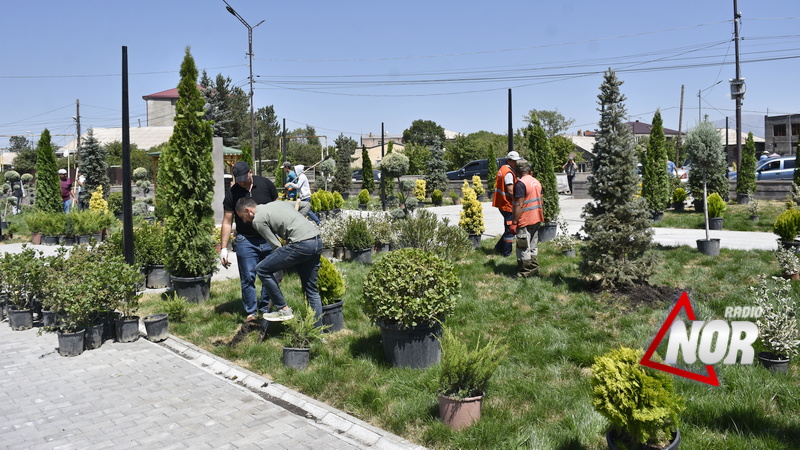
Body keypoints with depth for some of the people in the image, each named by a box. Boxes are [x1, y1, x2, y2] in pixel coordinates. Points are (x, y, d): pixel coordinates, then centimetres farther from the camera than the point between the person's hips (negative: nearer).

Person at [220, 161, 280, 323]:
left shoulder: (265, 184, -4)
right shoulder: (232, 193, -5)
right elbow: (227, 221, -3)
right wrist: (224, 249, -7)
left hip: (268, 238, 1)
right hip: (246, 241, -1)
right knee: (248, 278, -1)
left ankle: (265, 308, 22)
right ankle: (251, 312, 12)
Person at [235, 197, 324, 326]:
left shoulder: (258, 219, 1)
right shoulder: (278, 203, 26)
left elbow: (276, 246, -1)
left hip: (302, 244, -9)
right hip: (318, 241, 9)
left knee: (262, 270, 4)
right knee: (311, 290, 17)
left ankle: (283, 309, 10)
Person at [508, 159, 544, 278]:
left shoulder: (520, 184, -17)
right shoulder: (537, 182, 10)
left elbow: (519, 205, -21)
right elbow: (541, 202, 15)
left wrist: (514, 223, -19)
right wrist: (542, 216, 25)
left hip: (525, 221, -9)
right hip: (536, 219, 9)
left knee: (523, 248, 1)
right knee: (532, 247, 19)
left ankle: (525, 272, 6)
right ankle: (534, 269, 25)